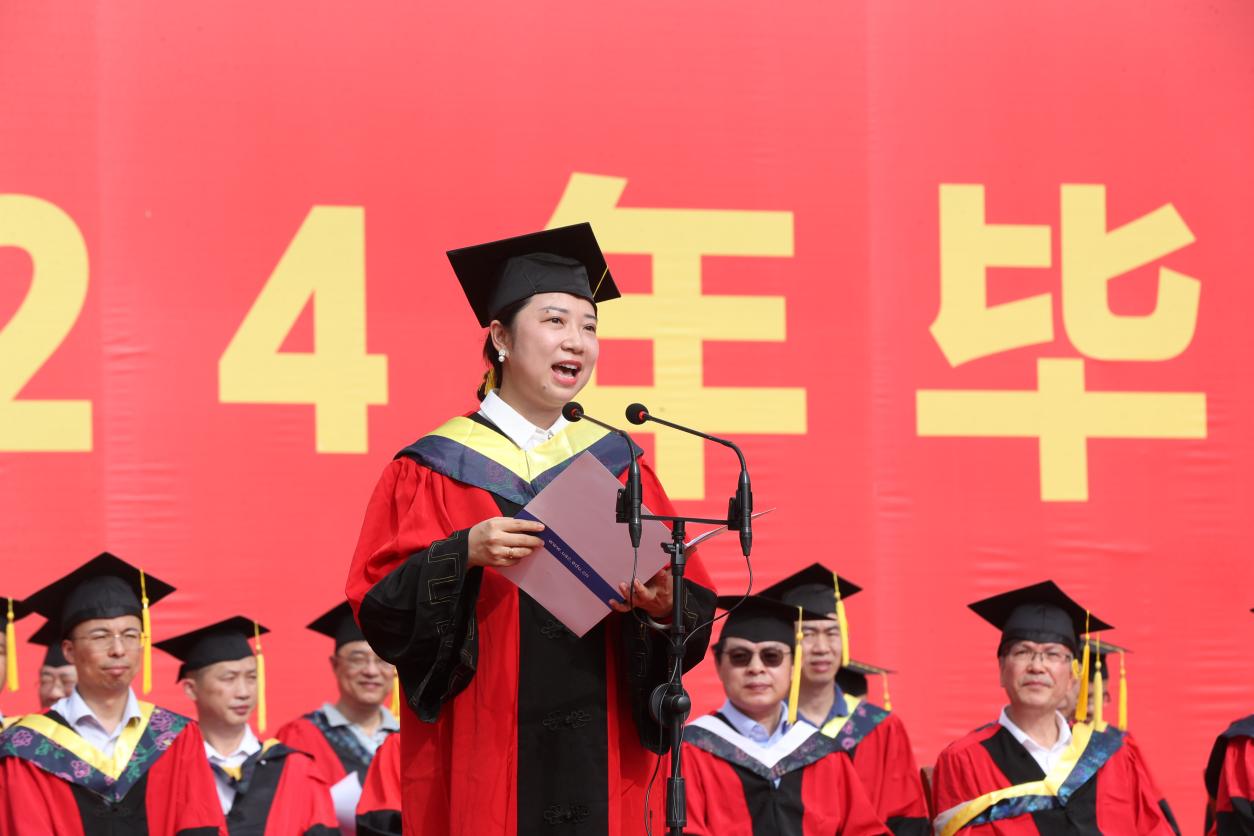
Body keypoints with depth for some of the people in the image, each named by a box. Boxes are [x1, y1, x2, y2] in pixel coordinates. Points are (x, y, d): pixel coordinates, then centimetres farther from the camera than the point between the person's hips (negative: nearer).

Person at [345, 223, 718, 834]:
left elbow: (696, 609, 8)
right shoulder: (432, 471, 2)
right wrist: (464, 554, -22)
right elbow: (380, 606, -7)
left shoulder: (618, 466, 12)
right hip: (484, 761, -3)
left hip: (601, 761, 3)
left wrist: (662, 603, -14)